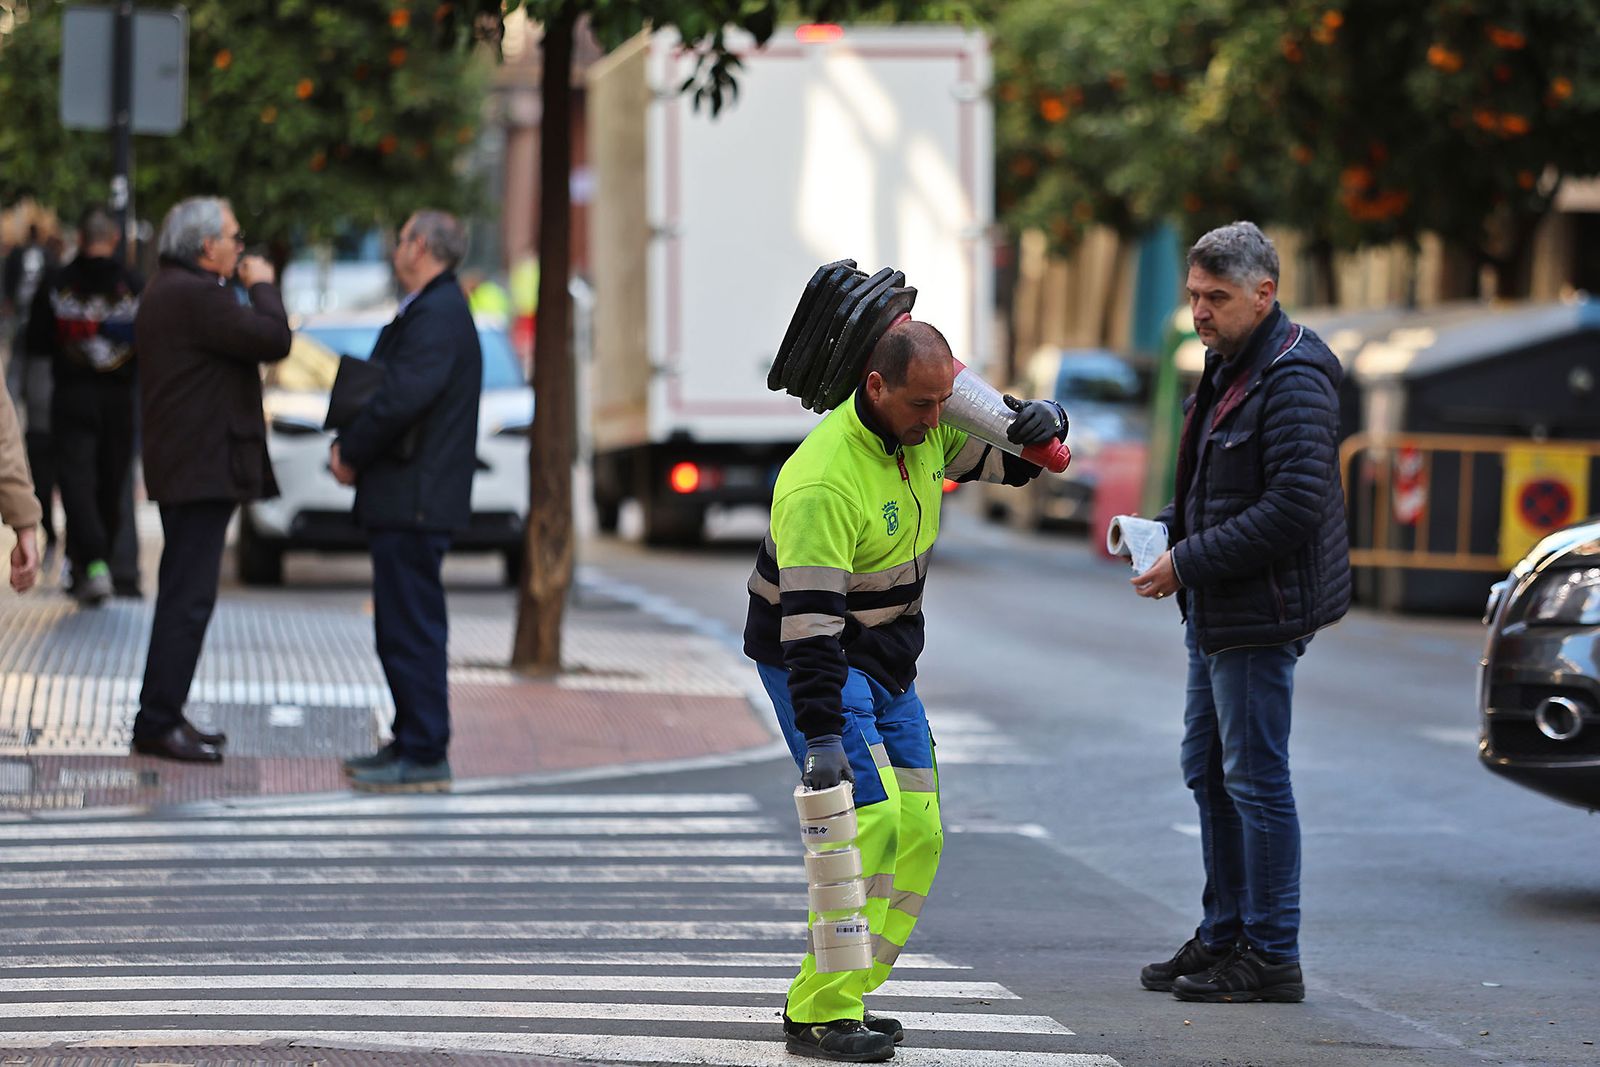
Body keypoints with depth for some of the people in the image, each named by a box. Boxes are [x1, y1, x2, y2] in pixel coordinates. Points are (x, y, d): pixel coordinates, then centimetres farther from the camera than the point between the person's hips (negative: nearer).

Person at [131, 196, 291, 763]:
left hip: (180, 465, 11)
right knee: (188, 598, -9)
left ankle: (162, 716, 20)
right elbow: (273, 340, -19)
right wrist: (261, 285, -6)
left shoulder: (162, 291, 17)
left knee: (183, 595, 15)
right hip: (203, 467, -11)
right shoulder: (197, 295, -17)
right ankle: (158, 723, -9)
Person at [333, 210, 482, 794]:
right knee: (401, 629, 15)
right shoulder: (425, 311, 19)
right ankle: (410, 743, 22)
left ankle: (424, 757, -6)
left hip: (415, 501, -11)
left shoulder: (437, 316, -15)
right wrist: (352, 448, 6)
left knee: (412, 629, -8)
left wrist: (350, 452, -12)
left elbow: (403, 397, -24)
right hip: (405, 500, 11)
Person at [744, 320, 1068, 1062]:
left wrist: (1042, 421, -13)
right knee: (873, 819, -20)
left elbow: (1017, 452, 12)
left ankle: (845, 997, 12)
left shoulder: (929, 430, -4)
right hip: (813, 660, -9)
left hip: (888, 664, 9)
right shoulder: (824, 481, -29)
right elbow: (810, 619, -33)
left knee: (919, 835, 5)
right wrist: (822, 737, -38)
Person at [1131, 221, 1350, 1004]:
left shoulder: (1294, 379, -17)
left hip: (1260, 615, -10)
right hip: (1216, 614, 10)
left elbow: (1294, 505, -25)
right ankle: (1224, 935, 26)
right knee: (1208, 771, 16)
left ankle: (1272, 956, 1)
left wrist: (1190, 561, -21)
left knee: (1255, 778, -5)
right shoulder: (1227, 368, 15)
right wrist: (1165, 528, 7)